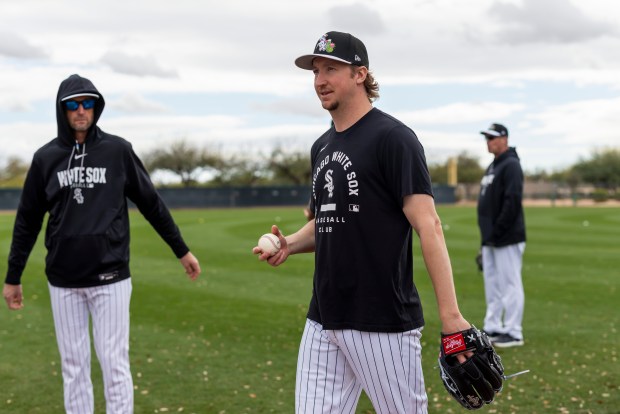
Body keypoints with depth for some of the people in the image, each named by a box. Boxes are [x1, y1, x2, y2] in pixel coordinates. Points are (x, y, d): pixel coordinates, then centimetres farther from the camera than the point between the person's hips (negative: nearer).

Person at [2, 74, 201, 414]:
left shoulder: (117, 150, 0)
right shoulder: (46, 157, 4)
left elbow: (151, 204, 6)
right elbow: (28, 220, 10)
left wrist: (181, 250, 8)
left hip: (110, 277, -2)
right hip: (63, 282, 2)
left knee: (114, 364, -1)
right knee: (73, 366, 8)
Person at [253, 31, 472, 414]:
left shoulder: (392, 137, -10)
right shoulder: (322, 146, 14)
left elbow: (428, 226, -16)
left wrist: (450, 315, -23)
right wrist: (291, 244, 4)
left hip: (384, 322, -7)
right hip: (323, 322, 7)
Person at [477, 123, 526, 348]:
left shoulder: (511, 165, -12)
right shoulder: (493, 167, 19)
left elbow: (512, 202, -21)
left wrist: (497, 232, -20)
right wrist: (487, 234, 15)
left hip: (507, 239, -10)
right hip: (490, 239, 10)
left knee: (510, 284, -5)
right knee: (492, 285, 14)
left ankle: (513, 333, -1)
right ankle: (492, 329, 22)